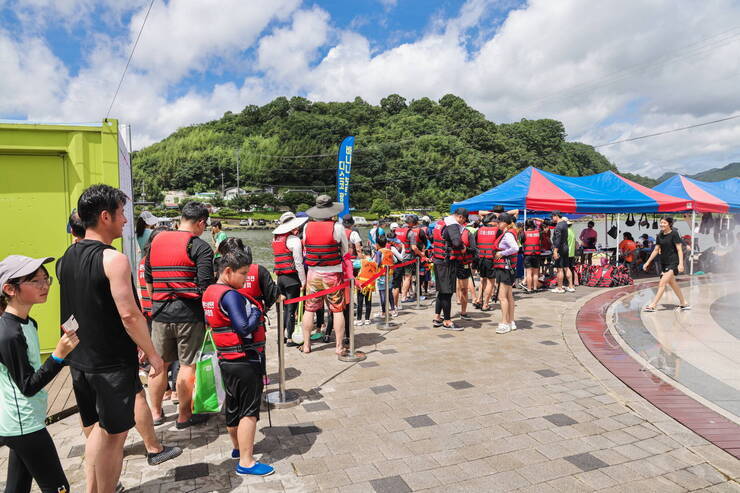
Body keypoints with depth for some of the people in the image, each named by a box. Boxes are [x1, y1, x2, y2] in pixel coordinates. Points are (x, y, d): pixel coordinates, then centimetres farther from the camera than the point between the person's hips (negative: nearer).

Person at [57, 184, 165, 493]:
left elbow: (72, 308, 14)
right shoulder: (113, 259, -19)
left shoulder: (66, 257, 6)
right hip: (112, 364, -8)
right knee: (112, 435, 7)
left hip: (79, 361, 8)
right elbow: (129, 314, -23)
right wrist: (152, 354, -13)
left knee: (94, 430, 21)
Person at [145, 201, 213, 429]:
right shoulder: (200, 247, -9)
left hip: (160, 313, 6)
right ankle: (184, 417, 16)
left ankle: (155, 412, 30)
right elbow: (206, 286, -15)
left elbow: (148, 279, 17)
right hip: (189, 314, -5)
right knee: (188, 365, 5)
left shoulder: (156, 241, 10)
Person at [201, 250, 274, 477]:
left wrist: (251, 310, 6)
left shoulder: (210, 292, 8)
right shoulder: (231, 295, -22)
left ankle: (238, 447, 38)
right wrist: (257, 312, -12)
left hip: (227, 360, 10)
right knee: (249, 411, -1)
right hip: (245, 361, -10)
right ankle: (246, 462, 5)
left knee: (233, 407, 22)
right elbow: (245, 328, -28)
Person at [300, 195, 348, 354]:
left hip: (313, 274, 3)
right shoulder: (337, 227, -9)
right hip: (333, 274, -2)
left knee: (309, 309, 11)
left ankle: (306, 345, 19)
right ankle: (339, 346, 10)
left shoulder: (307, 227, -1)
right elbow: (345, 252, 1)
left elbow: (306, 250, 9)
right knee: (337, 310, 6)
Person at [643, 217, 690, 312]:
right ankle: (684, 303, 31)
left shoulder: (674, 234, -10)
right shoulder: (660, 235, 8)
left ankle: (652, 305, -16)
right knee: (673, 284, 16)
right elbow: (656, 250, 14)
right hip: (664, 263, 7)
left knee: (662, 283, -14)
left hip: (673, 262, -7)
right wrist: (647, 262, 13)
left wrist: (681, 264, -21)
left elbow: (679, 249, -13)